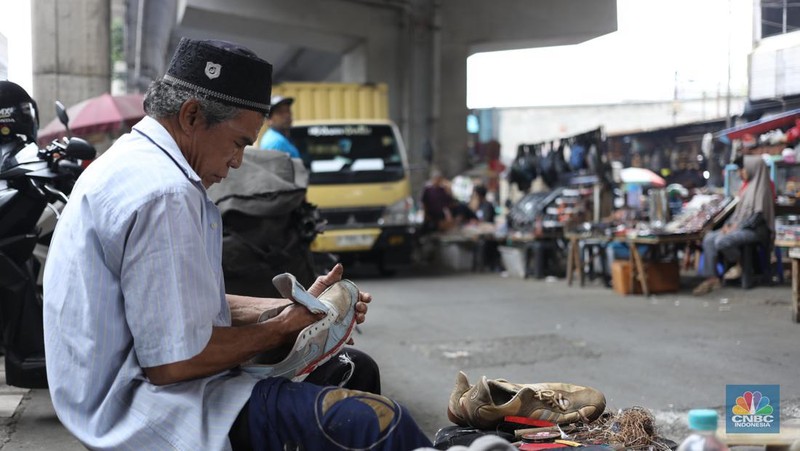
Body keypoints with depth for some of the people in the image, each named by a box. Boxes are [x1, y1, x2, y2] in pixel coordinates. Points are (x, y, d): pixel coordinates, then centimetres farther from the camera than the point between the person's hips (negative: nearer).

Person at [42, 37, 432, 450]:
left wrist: (296, 307, 10)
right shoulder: (163, 194, -22)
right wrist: (281, 329, -9)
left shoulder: (129, 163, 13)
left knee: (353, 369, 16)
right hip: (152, 416, -11)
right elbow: (175, 363, -24)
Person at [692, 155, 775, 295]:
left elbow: (758, 216, -18)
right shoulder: (748, 185, 17)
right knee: (708, 239, -11)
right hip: (739, 227, 9)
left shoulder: (760, 188, -11)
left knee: (721, 241, -31)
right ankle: (711, 278, -16)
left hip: (755, 230, -9)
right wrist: (728, 224, 3)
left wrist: (737, 227, -18)